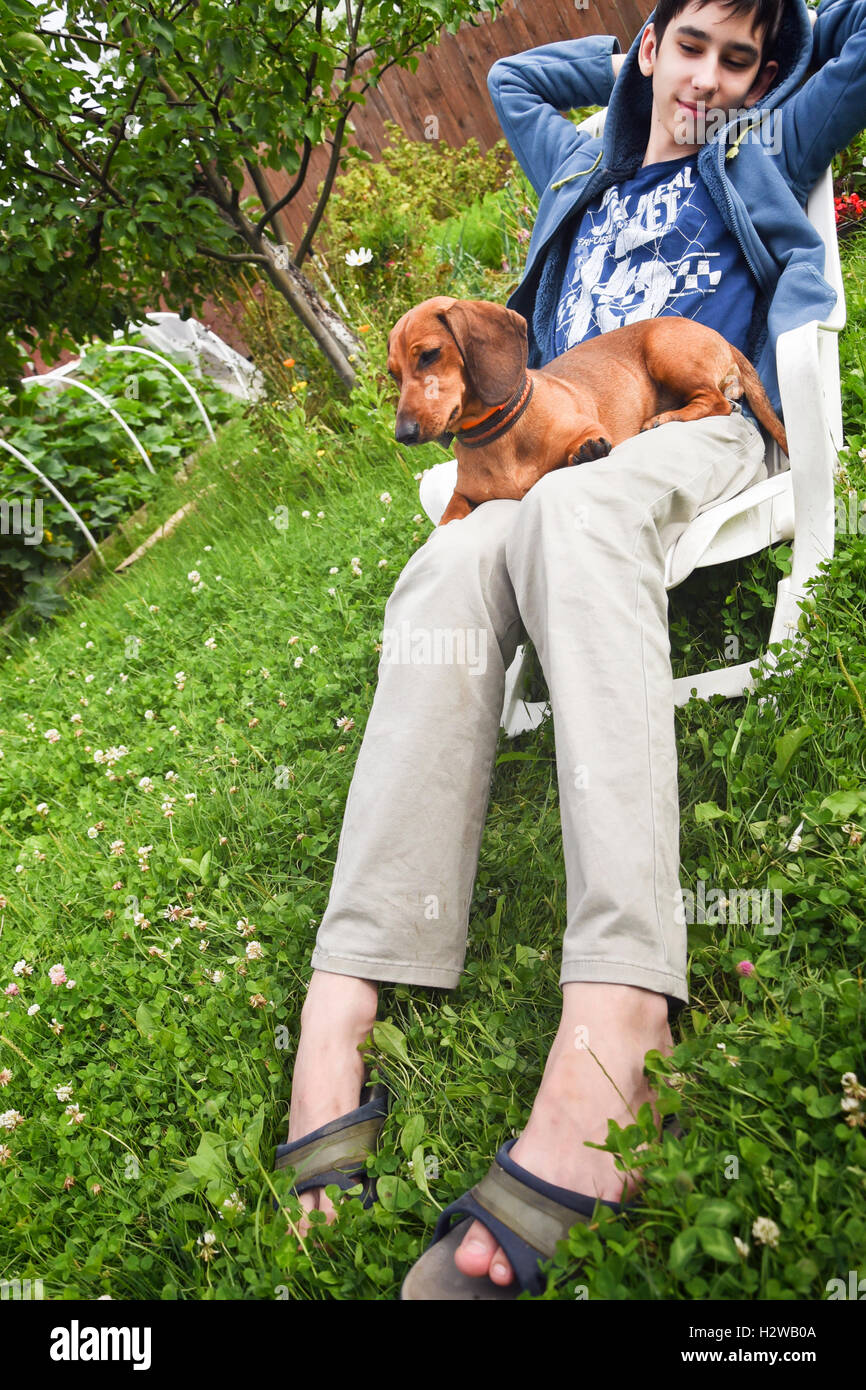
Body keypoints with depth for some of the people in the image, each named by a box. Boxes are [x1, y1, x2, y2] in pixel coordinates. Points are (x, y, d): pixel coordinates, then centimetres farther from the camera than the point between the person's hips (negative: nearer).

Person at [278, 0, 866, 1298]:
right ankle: (344, 993, -47)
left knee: (575, 510, -41)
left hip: (707, 434, -3)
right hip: (561, 451, 4)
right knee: (454, 564, -34)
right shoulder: (585, 175, 39)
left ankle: (616, 1016, -59)